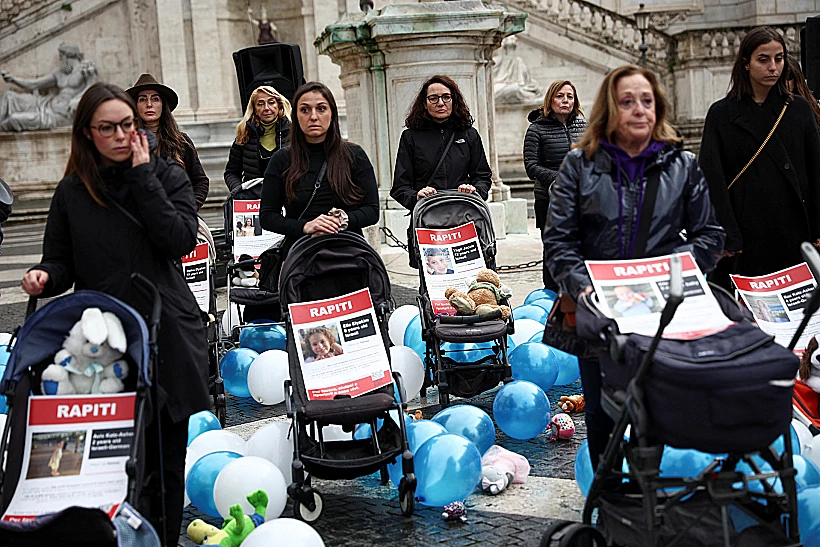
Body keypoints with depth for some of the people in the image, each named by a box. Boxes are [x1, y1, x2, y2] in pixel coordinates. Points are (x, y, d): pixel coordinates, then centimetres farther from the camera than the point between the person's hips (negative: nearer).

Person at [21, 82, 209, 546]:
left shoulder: (167, 174, 4)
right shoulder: (73, 191, 8)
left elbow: (181, 241, -12)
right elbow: (61, 262, 9)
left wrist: (143, 176, -10)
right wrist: (45, 277, -13)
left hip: (167, 334, 0)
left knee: (166, 462, 8)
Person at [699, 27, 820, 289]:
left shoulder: (799, 109, 10)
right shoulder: (722, 113, 2)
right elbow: (713, 179, -4)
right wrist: (726, 237, -12)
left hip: (793, 233, 3)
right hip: (745, 233, -2)